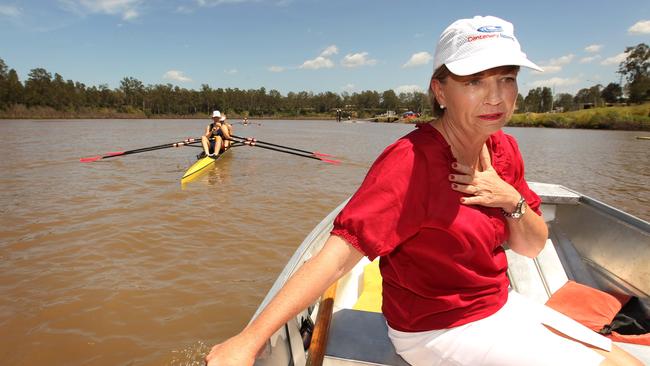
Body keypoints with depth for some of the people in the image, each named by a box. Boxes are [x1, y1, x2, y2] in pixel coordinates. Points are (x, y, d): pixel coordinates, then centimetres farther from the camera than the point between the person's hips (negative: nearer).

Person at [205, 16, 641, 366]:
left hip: (500, 304, 8)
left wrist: (512, 201, -17)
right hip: (441, 329, -7)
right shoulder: (411, 161, -29)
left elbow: (533, 246, 3)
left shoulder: (504, 149, -4)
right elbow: (337, 256, -35)